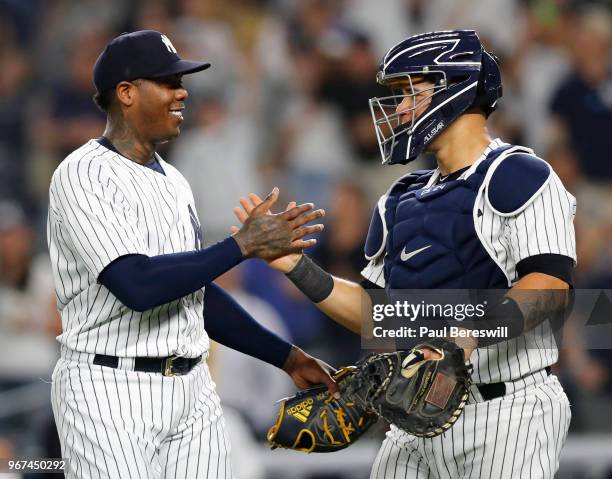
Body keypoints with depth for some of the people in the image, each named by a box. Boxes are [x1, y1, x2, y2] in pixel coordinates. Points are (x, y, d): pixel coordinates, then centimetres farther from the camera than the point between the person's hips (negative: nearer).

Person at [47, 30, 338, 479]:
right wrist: (243, 246, -20)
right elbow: (138, 285, -24)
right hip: (111, 391, -8)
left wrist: (287, 357, 17)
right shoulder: (84, 176, -12)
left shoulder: (173, 182, 15)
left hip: (192, 390, 8)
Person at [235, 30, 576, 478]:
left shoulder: (517, 178, -7)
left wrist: (475, 332, -34)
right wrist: (297, 268, 6)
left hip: (508, 412, -7)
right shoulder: (405, 200, 18)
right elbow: (376, 312, 18)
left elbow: (551, 284, -19)